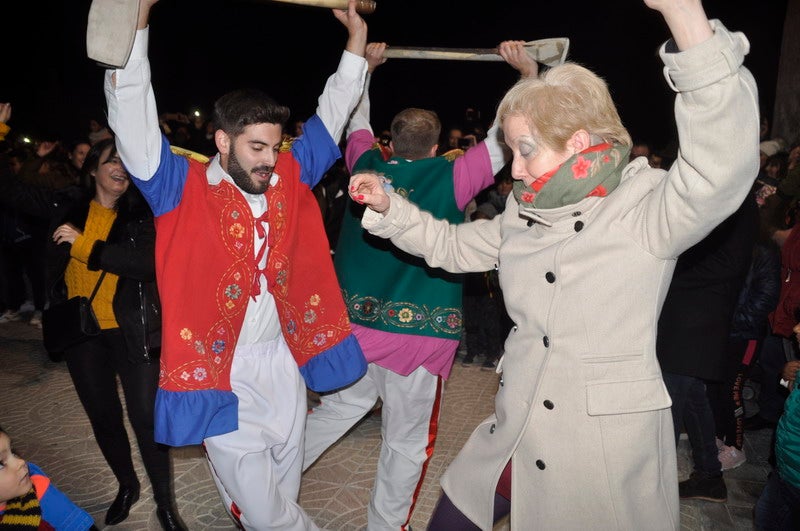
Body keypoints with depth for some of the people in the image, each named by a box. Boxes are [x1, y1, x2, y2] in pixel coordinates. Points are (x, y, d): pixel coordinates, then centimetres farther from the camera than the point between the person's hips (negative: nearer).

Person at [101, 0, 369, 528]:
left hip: (282, 362, 4)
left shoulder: (290, 177, 2)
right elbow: (133, 115, -19)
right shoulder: (182, 188, -9)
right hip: (220, 373, -4)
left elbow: (331, 115, 10)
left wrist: (356, 42, 10)